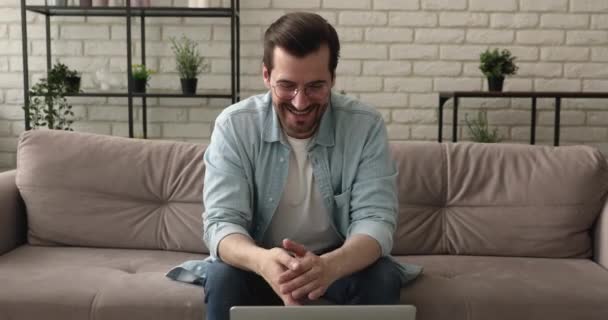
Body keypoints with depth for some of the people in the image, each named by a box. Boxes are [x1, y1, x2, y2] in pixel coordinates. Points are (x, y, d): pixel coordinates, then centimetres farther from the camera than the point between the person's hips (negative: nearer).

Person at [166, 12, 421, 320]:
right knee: (223, 278, -30)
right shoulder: (233, 125, -17)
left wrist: (329, 265, -45)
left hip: (339, 260, 1)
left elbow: (376, 220, -22)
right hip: (259, 261, 0)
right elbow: (221, 222, -22)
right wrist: (262, 261, -46)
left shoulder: (366, 125, -17)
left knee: (381, 279, -28)